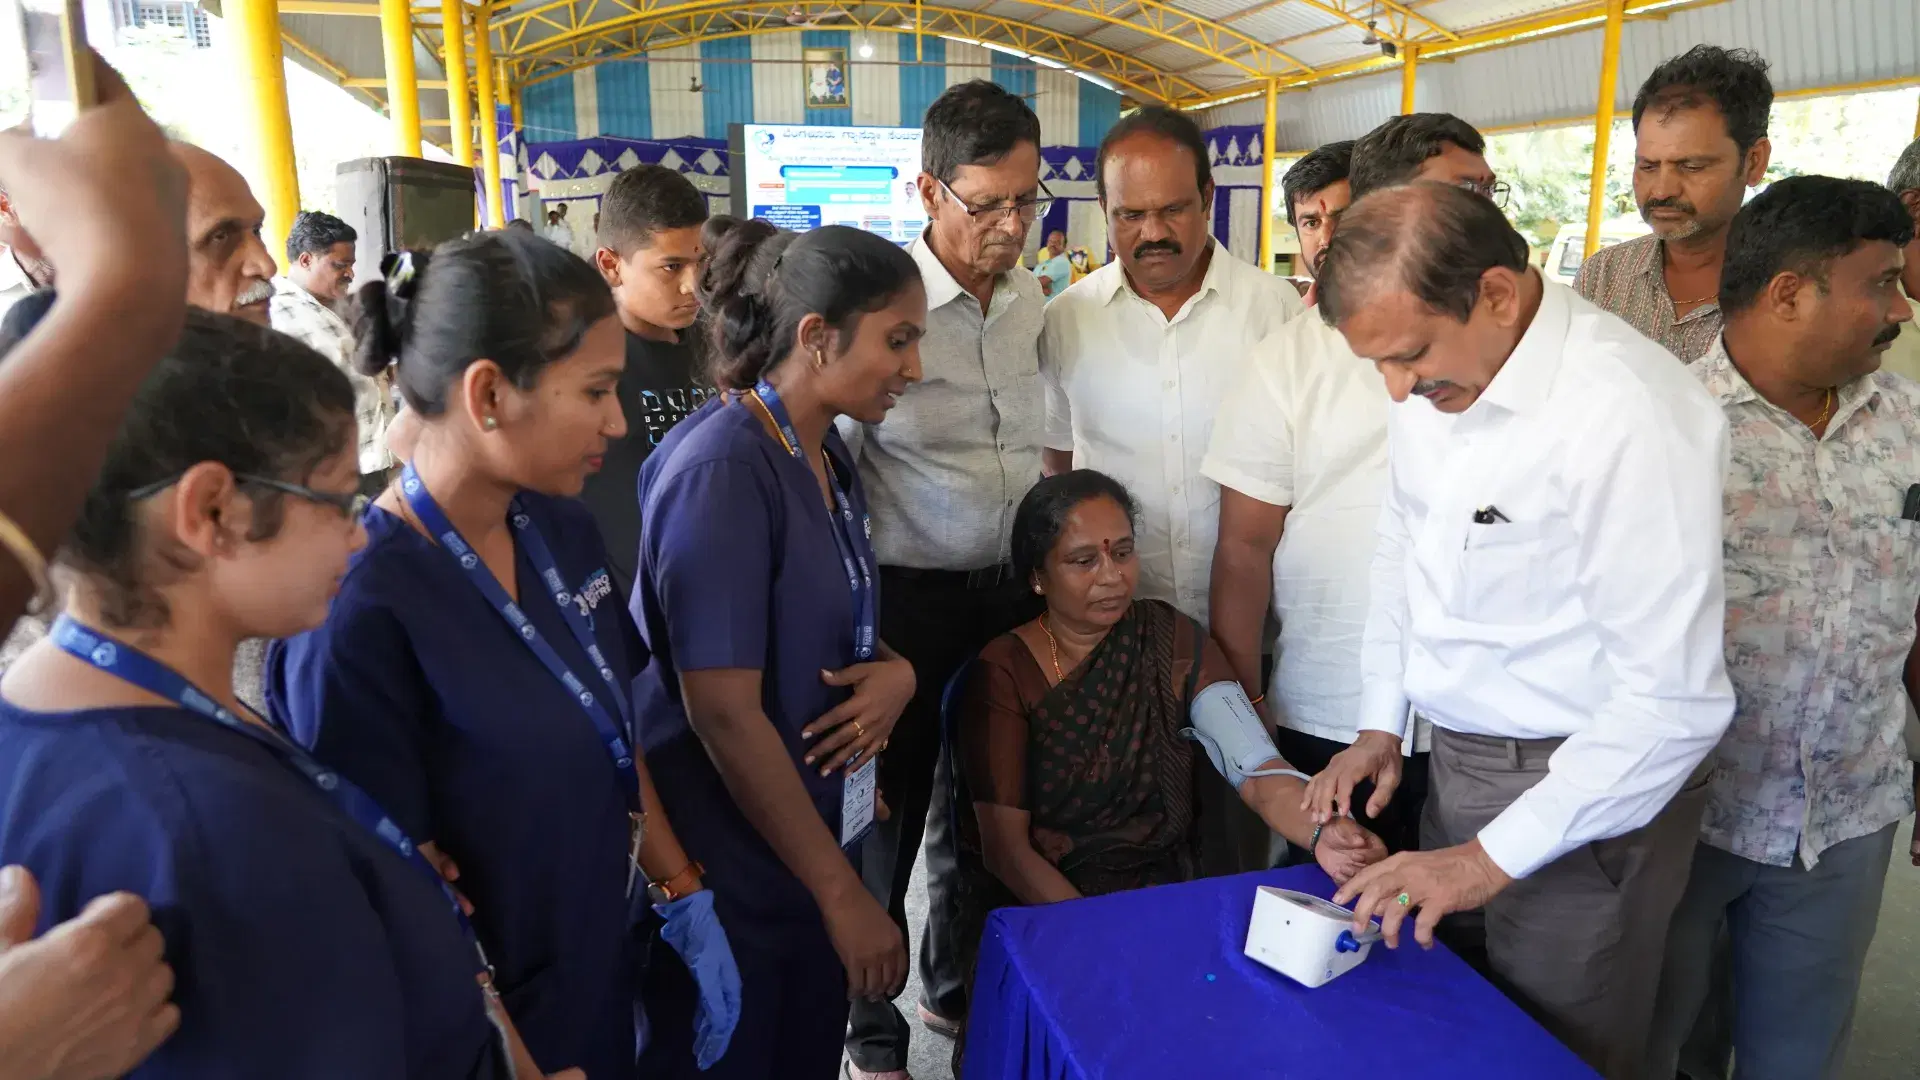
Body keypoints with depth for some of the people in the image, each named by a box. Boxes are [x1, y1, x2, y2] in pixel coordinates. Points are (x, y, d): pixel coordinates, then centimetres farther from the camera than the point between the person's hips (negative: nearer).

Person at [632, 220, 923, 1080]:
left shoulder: (827, 457, 4)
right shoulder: (720, 470, -23)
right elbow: (724, 713, -24)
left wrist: (897, 672, -9)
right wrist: (844, 894, -18)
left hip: (817, 833, 8)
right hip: (726, 867, -8)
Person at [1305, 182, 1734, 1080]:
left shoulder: (1632, 414, -25)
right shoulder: (1434, 383, -2)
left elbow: (1674, 701, -24)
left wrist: (1493, 858, -19)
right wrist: (1381, 725, 9)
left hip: (1585, 787, -6)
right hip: (1458, 762, 7)